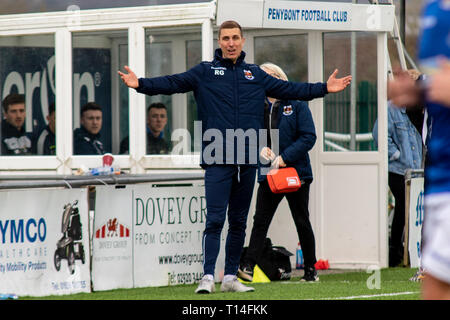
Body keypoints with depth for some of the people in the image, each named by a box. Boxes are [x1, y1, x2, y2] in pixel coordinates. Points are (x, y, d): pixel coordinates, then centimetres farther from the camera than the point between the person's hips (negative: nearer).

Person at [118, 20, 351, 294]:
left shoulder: (255, 74, 16)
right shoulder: (205, 72, 5)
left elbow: (288, 89, 21)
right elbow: (173, 83, -5)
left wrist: (324, 88, 17)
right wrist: (141, 84, -20)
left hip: (248, 161, 4)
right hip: (217, 161, -4)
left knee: (239, 222, 9)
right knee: (215, 220, -9)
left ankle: (231, 277, 16)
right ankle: (208, 277, -10)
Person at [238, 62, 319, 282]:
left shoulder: (296, 105, -3)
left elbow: (308, 137, -10)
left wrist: (285, 157, -18)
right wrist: (261, 149, -11)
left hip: (296, 171, -3)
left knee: (302, 222, 7)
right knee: (260, 220, -8)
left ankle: (311, 270, 17)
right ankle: (248, 267, -16)